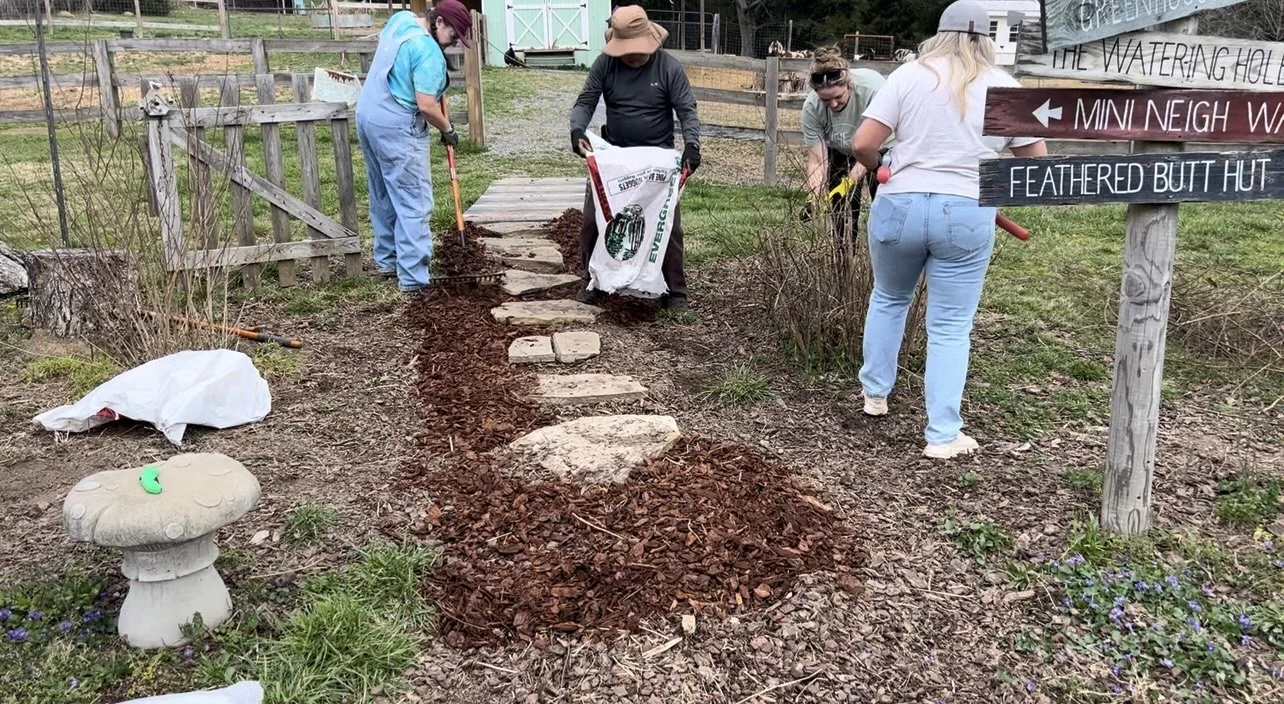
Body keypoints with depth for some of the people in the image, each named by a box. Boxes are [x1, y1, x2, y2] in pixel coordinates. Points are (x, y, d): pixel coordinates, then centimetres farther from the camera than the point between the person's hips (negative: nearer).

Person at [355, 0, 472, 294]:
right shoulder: (429, 52, -19)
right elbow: (426, 106, -24)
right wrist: (447, 130, -4)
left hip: (368, 115, 10)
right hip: (396, 129, -10)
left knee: (382, 195, 19)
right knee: (413, 203, -8)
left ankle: (386, 260, 29)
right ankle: (412, 278, -10)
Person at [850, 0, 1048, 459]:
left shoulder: (909, 75, -1)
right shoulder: (1006, 88, 4)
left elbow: (863, 145, -7)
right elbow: (1037, 161, 8)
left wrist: (878, 168, 14)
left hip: (900, 207, 1)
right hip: (967, 217, 0)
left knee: (888, 299, 25)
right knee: (951, 327, 7)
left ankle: (875, 393, 37)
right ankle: (942, 435, 9)